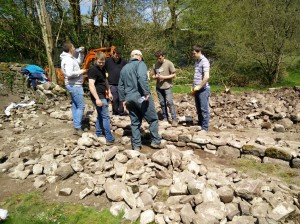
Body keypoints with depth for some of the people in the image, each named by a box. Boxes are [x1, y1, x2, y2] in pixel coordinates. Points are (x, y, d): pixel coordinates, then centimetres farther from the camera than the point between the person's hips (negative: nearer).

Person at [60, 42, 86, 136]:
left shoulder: (71, 58, 12)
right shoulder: (68, 60, -19)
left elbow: (79, 61, 28)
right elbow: (69, 74, -31)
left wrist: (81, 53, 13)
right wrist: (81, 71, -18)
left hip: (74, 85, 10)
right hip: (74, 85, -10)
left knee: (75, 106, 11)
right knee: (81, 106, -8)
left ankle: (76, 127, 18)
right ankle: (78, 128, -4)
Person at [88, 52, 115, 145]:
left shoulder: (102, 69, 12)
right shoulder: (93, 70, -16)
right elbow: (91, 85, -24)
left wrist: (109, 92, 23)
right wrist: (97, 99, -28)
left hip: (102, 96, 10)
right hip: (98, 97, -10)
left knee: (100, 116, 17)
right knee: (105, 116, -9)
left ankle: (98, 134, 30)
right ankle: (109, 139, -5)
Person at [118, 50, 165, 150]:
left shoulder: (124, 68, 20)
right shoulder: (140, 64, -1)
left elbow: (120, 86, 21)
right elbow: (142, 77, -22)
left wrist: (123, 99, 24)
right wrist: (147, 92, -22)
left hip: (129, 99, 7)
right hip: (141, 97, -6)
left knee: (135, 122, 12)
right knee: (153, 119, 6)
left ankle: (136, 145, 16)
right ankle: (156, 141, 12)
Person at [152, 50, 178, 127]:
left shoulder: (169, 63, -5)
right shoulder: (155, 65, 7)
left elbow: (174, 75, -5)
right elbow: (153, 76, 15)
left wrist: (164, 77, -15)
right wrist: (155, 76, -9)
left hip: (167, 87, -4)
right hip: (159, 87, 5)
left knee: (169, 102, -11)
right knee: (162, 103, 9)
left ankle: (174, 119, -5)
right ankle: (165, 118, 19)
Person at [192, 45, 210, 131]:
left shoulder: (204, 62, -13)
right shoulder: (197, 61, 14)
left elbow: (206, 77, -23)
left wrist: (199, 87, -16)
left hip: (203, 89, -8)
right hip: (197, 89, 8)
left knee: (204, 109, -1)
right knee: (198, 109, 15)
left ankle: (205, 128, 9)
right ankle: (199, 125, 28)